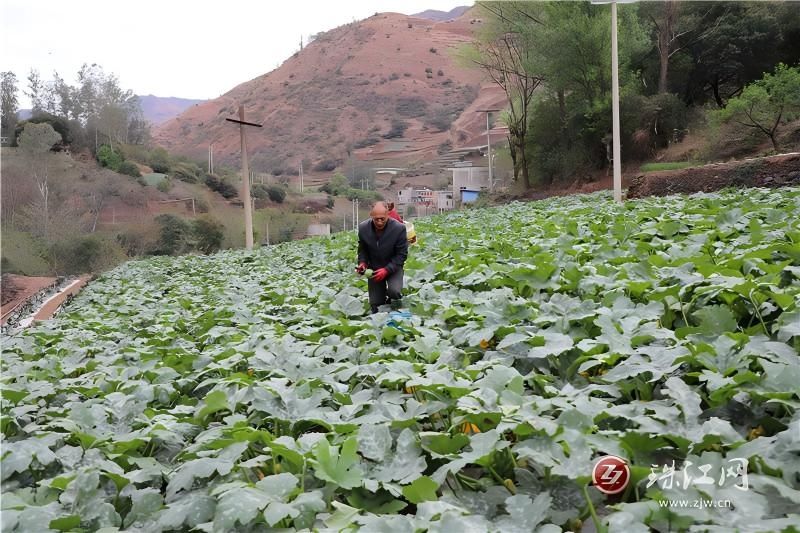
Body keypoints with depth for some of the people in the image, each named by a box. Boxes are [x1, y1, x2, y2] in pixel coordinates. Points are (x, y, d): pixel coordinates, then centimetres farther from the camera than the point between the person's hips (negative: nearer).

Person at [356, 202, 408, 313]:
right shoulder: (363, 228, -12)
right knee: (375, 306, 1)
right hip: (374, 268, 2)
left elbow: (402, 254, -15)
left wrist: (387, 270, -26)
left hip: (393, 267, -2)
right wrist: (362, 263, -15)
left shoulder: (399, 228, -21)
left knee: (394, 291, -29)